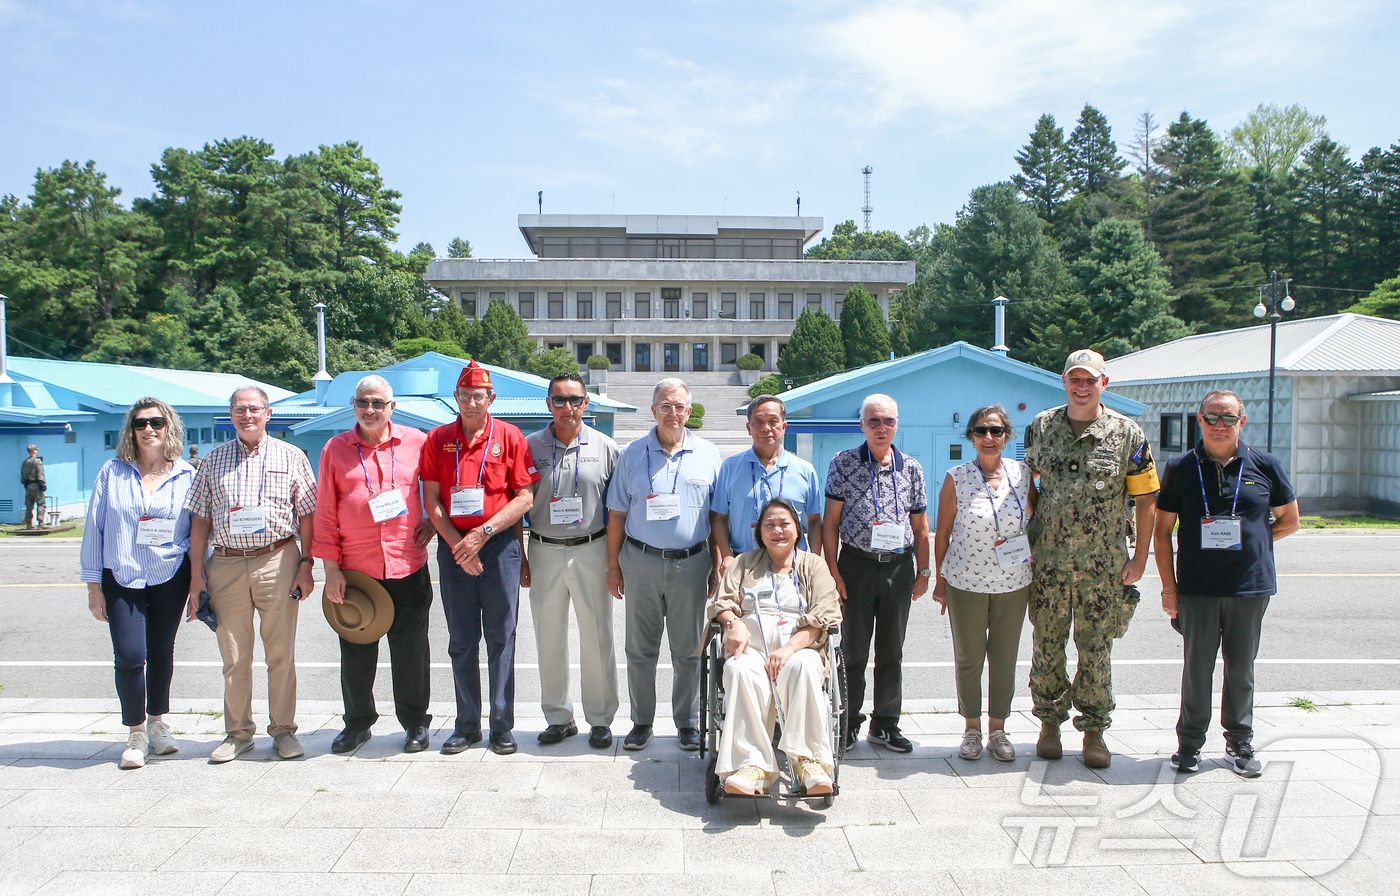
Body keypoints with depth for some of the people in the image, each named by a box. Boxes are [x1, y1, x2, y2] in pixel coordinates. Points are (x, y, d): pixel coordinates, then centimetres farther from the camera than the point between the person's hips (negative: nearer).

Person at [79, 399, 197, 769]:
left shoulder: (186, 476, 2)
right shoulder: (112, 473, 2)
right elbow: (94, 529, 4)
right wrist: (94, 585, 1)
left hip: (170, 577, 1)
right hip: (121, 579, 0)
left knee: (161, 653, 10)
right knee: (129, 656, -9)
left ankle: (157, 721, 31)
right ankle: (136, 733, 10)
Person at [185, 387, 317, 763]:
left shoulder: (291, 457, 6)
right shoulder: (213, 460, 12)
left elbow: (307, 514, 4)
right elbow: (200, 519, 11)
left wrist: (305, 564, -3)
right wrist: (196, 573, 5)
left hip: (277, 562, -2)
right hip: (226, 564, 2)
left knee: (281, 653, 3)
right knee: (234, 655, 7)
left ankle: (283, 729, 15)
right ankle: (238, 732, 19)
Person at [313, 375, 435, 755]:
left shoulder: (416, 442, 2)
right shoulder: (336, 449, 4)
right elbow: (325, 514, 4)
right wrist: (331, 567, -1)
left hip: (408, 567, -1)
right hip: (354, 570, 1)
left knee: (410, 649, 6)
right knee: (356, 651, 10)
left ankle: (415, 722, 23)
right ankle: (357, 722, 28)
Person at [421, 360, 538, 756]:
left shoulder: (509, 436, 0)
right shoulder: (437, 439, 6)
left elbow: (525, 497, -4)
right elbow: (431, 500, 3)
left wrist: (483, 533, -12)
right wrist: (457, 545, -8)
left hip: (499, 545, -2)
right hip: (454, 547, 2)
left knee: (501, 640, 4)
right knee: (461, 642, 9)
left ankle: (502, 726, 13)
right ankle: (467, 725, 19)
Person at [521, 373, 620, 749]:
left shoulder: (605, 448, 2)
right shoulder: (530, 446, 4)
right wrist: (520, 558, 3)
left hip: (591, 551, -1)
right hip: (544, 552, 2)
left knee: (597, 638, 3)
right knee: (549, 638, 9)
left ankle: (601, 719, 16)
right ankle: (558, 717, 22)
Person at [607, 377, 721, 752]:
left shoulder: (708, 454, 5)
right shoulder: (632, 454, 4)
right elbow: (617, 514, 6)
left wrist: (716, 566, 4)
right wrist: (613, 566, 3)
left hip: (691, 563, 0)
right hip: (641, 562, 0)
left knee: (688, 650, 7)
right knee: (640, 649, 7)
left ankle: (688, 722, 21)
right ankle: (641, 721, 21)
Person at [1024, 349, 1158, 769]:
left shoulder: (1127, 433, -2)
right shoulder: (1041, 426, 4)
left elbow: (1146, 499, 2)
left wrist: (1140, 557, -1)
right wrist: (1025, 539, 7)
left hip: (1103, 565, -1)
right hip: (1047, 561, 2)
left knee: (1096, 649, 5)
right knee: (1047, 645, 8)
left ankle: (1094, 730, 20)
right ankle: (1050, 722, 24)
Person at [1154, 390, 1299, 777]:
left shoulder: (1265, 466, 2)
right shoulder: (1180, 468, 1)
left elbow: (1289, 520, 13)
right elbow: (1162, 531, 4)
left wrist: (1247, 540, 3)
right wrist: (1169, 586, -1)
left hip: (1251, 586, 1)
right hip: (1197, 588, 0)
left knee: (1242, 669, 10)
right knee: (1197, 667, 6)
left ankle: (1240, 744, 24)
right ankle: (1190, 742, 19)